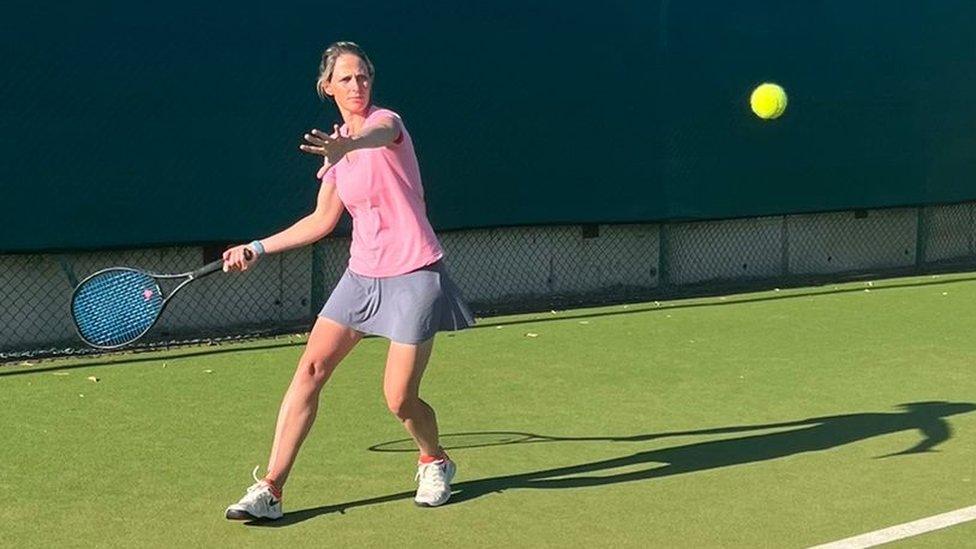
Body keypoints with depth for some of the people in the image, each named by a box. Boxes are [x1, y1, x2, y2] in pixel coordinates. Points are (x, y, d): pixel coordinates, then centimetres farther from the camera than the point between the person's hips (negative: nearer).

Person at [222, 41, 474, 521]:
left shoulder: (387, 121, -11)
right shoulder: (338, 145, 10)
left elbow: (377, 135, -39)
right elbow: (322, 221, 16)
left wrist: (346, 147, -63)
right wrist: (256, 249, 14)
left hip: (413, 275, -6)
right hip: (362, 274, 6)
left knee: (400, 399, -4)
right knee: (310, 369, -7)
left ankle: (435, 464, 29)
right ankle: (269, 490, -5)